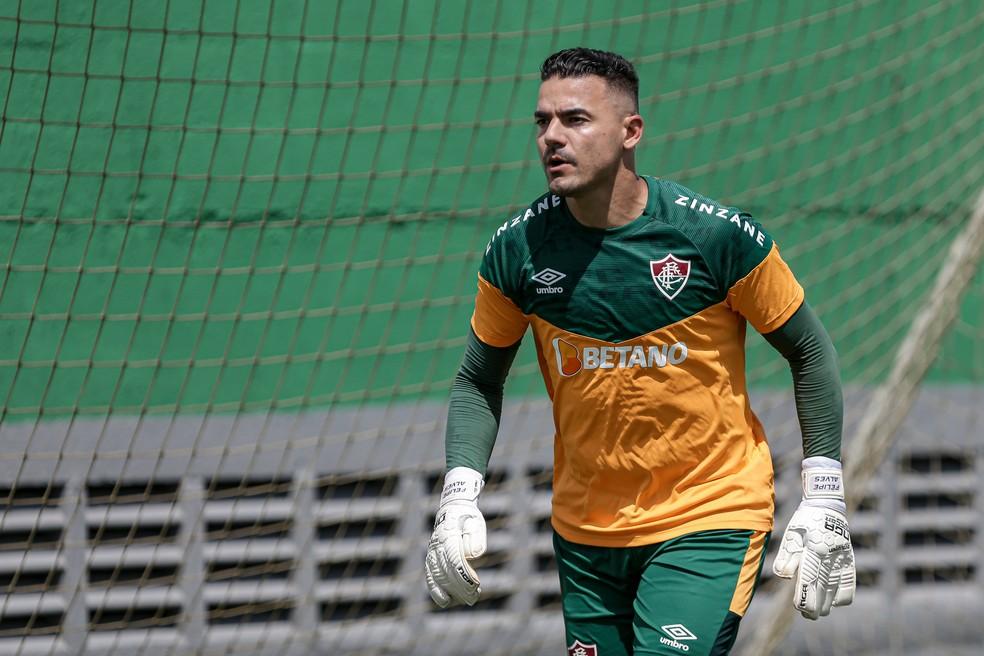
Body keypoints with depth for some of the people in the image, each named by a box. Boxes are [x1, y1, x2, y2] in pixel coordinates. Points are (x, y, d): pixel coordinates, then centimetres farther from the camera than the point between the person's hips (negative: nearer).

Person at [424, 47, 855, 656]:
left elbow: (811, 354, -2)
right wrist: (460, 497, -6)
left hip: (710, 520, -4)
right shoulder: (517, 249, -6)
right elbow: (478, 381, 8)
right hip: (584, 532, 4)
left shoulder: (719, 234, -14)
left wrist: (824, 500, -5)